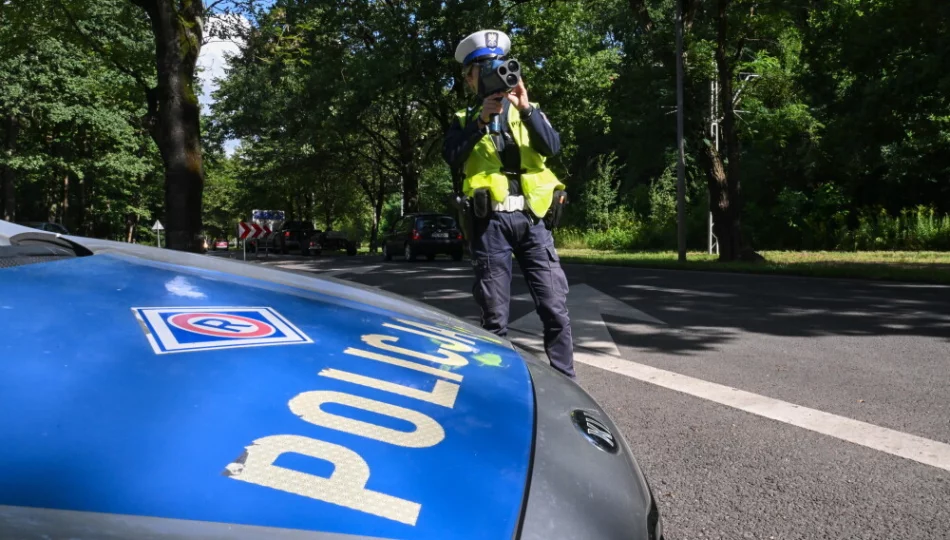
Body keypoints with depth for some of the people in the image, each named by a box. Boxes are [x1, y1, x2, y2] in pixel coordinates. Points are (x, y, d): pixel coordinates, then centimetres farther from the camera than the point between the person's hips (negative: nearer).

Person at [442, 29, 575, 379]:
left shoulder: (527, 111, 17)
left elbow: (552, 147, -2)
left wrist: (526, 109, -14)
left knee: (555, 308, -2)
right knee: (495, 317, 2)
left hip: (533, 218, 1)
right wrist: (481, 120, -17)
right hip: (491, 222, -1)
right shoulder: (465, 120, 14)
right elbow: (451, 157, -7)